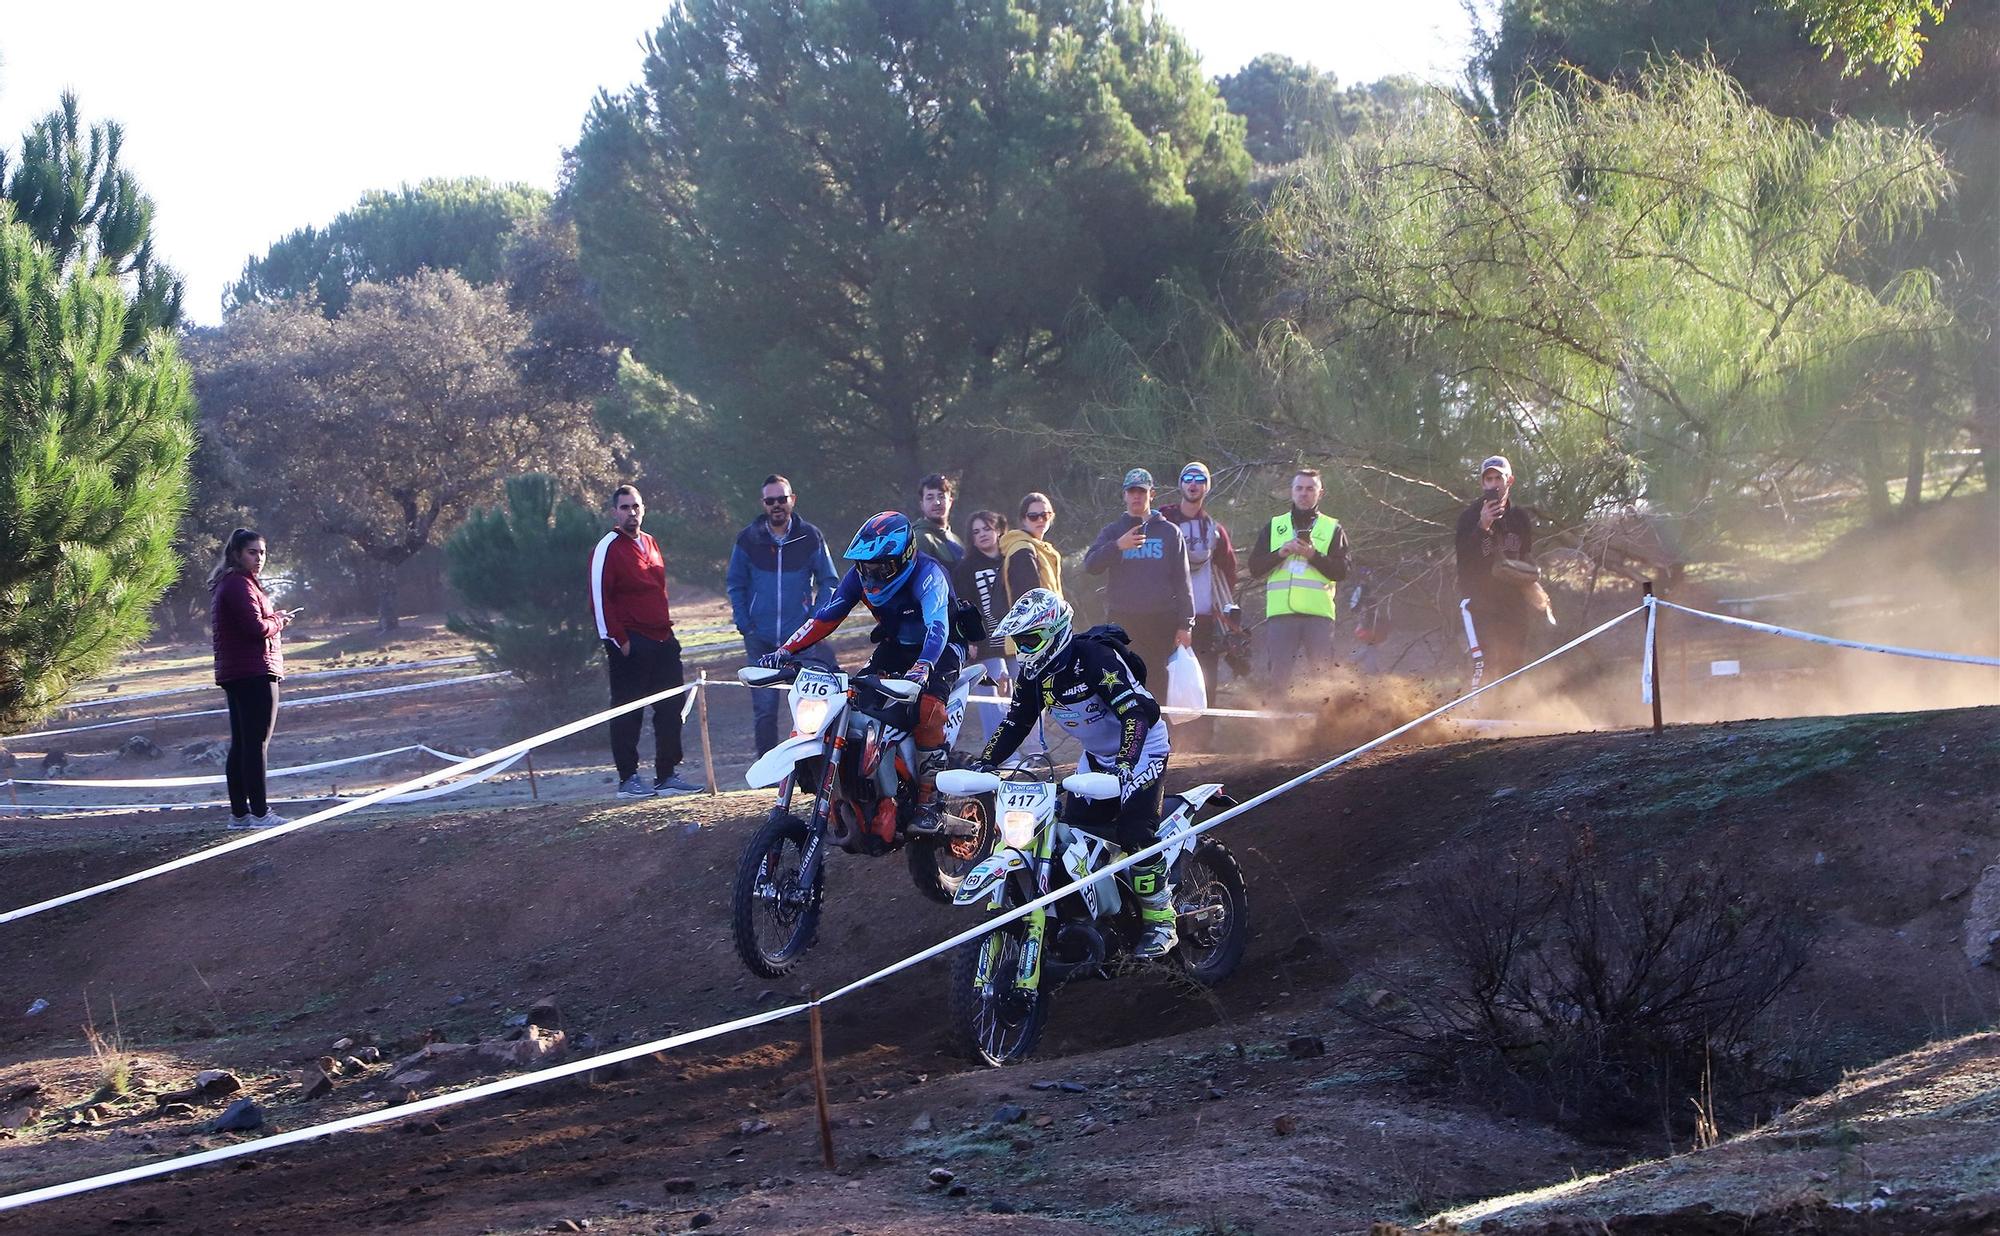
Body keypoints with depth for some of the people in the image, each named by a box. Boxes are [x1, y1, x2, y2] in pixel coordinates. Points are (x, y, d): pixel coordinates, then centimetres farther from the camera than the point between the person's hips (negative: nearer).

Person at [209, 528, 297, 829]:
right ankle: (260, 813, -10)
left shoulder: (226, 585, 19)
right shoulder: (240, 585, -14)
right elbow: (257, 628, -22)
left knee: (240, 745, 11)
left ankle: (239, 813, 13)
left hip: (235, 675, 11)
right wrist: (278, 621, -2)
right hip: (255, 673, -11)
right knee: (257, 744, -9)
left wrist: (273, 618, 6)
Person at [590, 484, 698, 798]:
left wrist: (667, 626, 17)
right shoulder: (608, 549, -8)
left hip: (662, 642, 8)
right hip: (631, 647, -8)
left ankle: (667, 775, 14)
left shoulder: (650, 544, 16)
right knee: (628, 713, -3)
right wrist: (618, 640, -14)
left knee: (670, 709, 8)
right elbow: (600, 598, -12)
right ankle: (628, 779, 1)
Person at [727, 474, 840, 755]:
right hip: (761, 641, 1)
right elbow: (736, 585, 13)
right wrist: (744, 625, 1)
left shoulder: (810, 537, 3)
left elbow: (828, 581, 9)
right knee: (764, 708, 0)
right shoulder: (748, 539, 6)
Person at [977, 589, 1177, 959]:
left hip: (1142, 750, -9)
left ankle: (1161, 923, -14)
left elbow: (1137, 710, -36)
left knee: (1133, 832, -22)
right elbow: (1015, 723, 5)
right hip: (1098, 758, 9)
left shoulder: (1094, 658, -28)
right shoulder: (1034, 675, -2)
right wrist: (984, 764, -8)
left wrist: (1127, 765, -48)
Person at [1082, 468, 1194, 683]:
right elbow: (1090, 565, -4)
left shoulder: (1169, 532, 10)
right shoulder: (1113, 531, 11)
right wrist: (1118, 546, -19)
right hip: (1125, 621, 0)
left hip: (1162, 621, 0)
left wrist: (1185, 624, 1)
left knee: (1159, 681, 1)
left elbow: (1181, 581, 7)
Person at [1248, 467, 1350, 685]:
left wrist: (1313, 555, -12)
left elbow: (1342, 571, 2)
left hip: (1318, 610, -1)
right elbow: (1255, 567, 10)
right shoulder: (1275, 526, 18)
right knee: (1278, 674, -3)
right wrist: (1280, 553, -7)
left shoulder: (1332, 528, 13)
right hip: (1281, 610, 1)